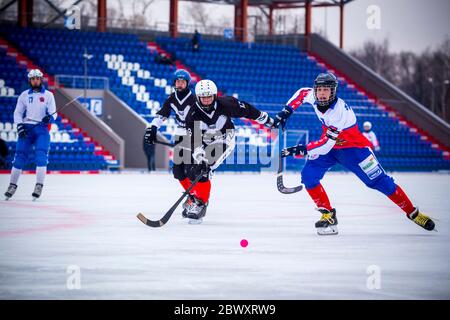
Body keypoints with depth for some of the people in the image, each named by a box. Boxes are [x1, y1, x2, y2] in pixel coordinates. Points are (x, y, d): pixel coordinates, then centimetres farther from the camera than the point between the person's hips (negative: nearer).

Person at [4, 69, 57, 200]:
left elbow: (53, 113, 1)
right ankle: (12, 185, 7)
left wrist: (49, 117, -22)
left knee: (41, 157, -16)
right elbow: (18, 113, 9)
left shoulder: (48, 95, 6)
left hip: (42, 129, -1)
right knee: (20, 156, -1)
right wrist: (19, 125, -7)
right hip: (26, 128, 1)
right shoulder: (24, 95, 10)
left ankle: (39, 186, -16)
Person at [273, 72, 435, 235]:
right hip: (328, 146, 6)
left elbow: (326, 145, -38)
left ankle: (413, 213, 5)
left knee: (379, 181, -7)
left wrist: (301, 150, -40)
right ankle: (328, 215, -1)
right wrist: (286, 112, 1)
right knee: (308, 175, -14)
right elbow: (302, 93, 11)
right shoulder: (314, 96, -15)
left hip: (352, 148, -6)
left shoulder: (340, 112, -35)